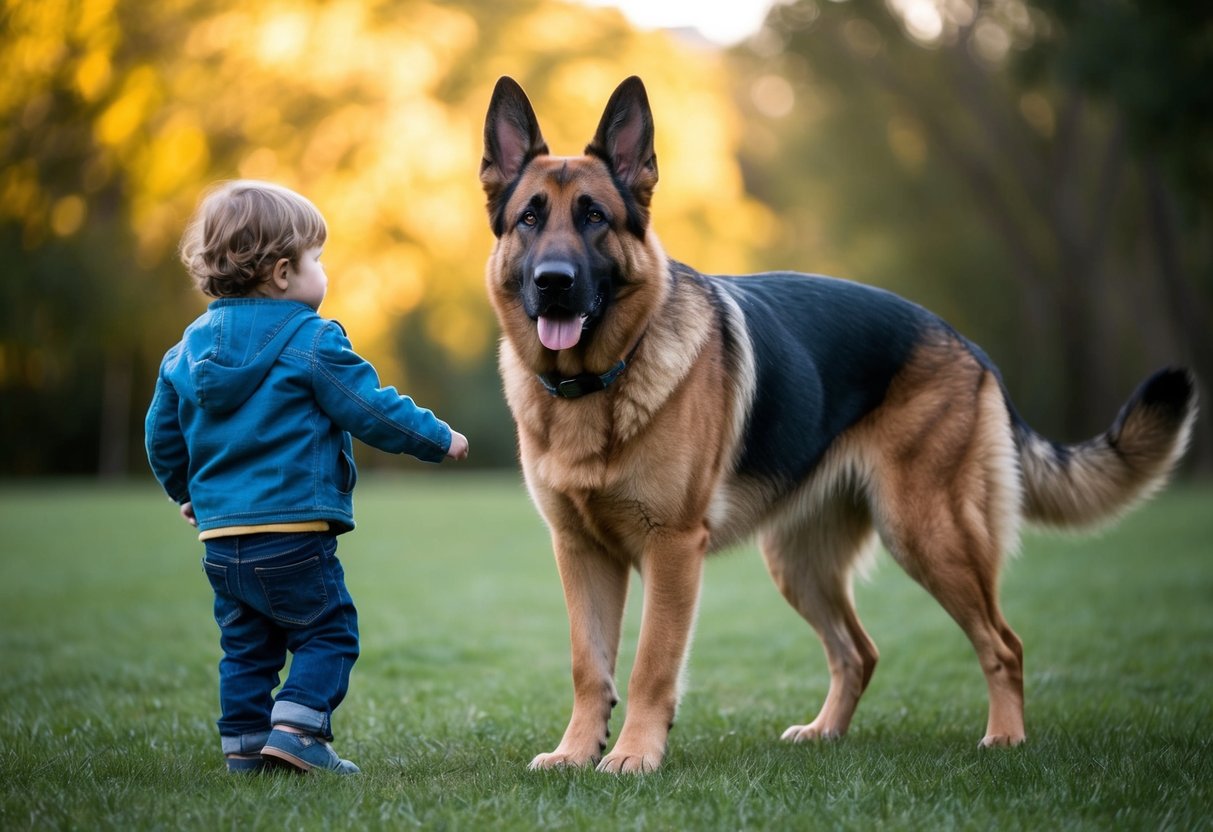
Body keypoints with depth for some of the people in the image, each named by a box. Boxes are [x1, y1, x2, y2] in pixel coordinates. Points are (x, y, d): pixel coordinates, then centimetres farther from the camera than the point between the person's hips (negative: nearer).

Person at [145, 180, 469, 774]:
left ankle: (244, 743, 14)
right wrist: (439, 439, 6)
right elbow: (373, 410, -8)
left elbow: (163, 436, 17)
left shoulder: (191, 348, 10)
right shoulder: (310, 343, -10)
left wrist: (186, 493, 34)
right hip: (293, 532, -7)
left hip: (221, 534, 7)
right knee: (327, 632, 3)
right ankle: (297, 731, -7)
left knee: (246, 644, 15)